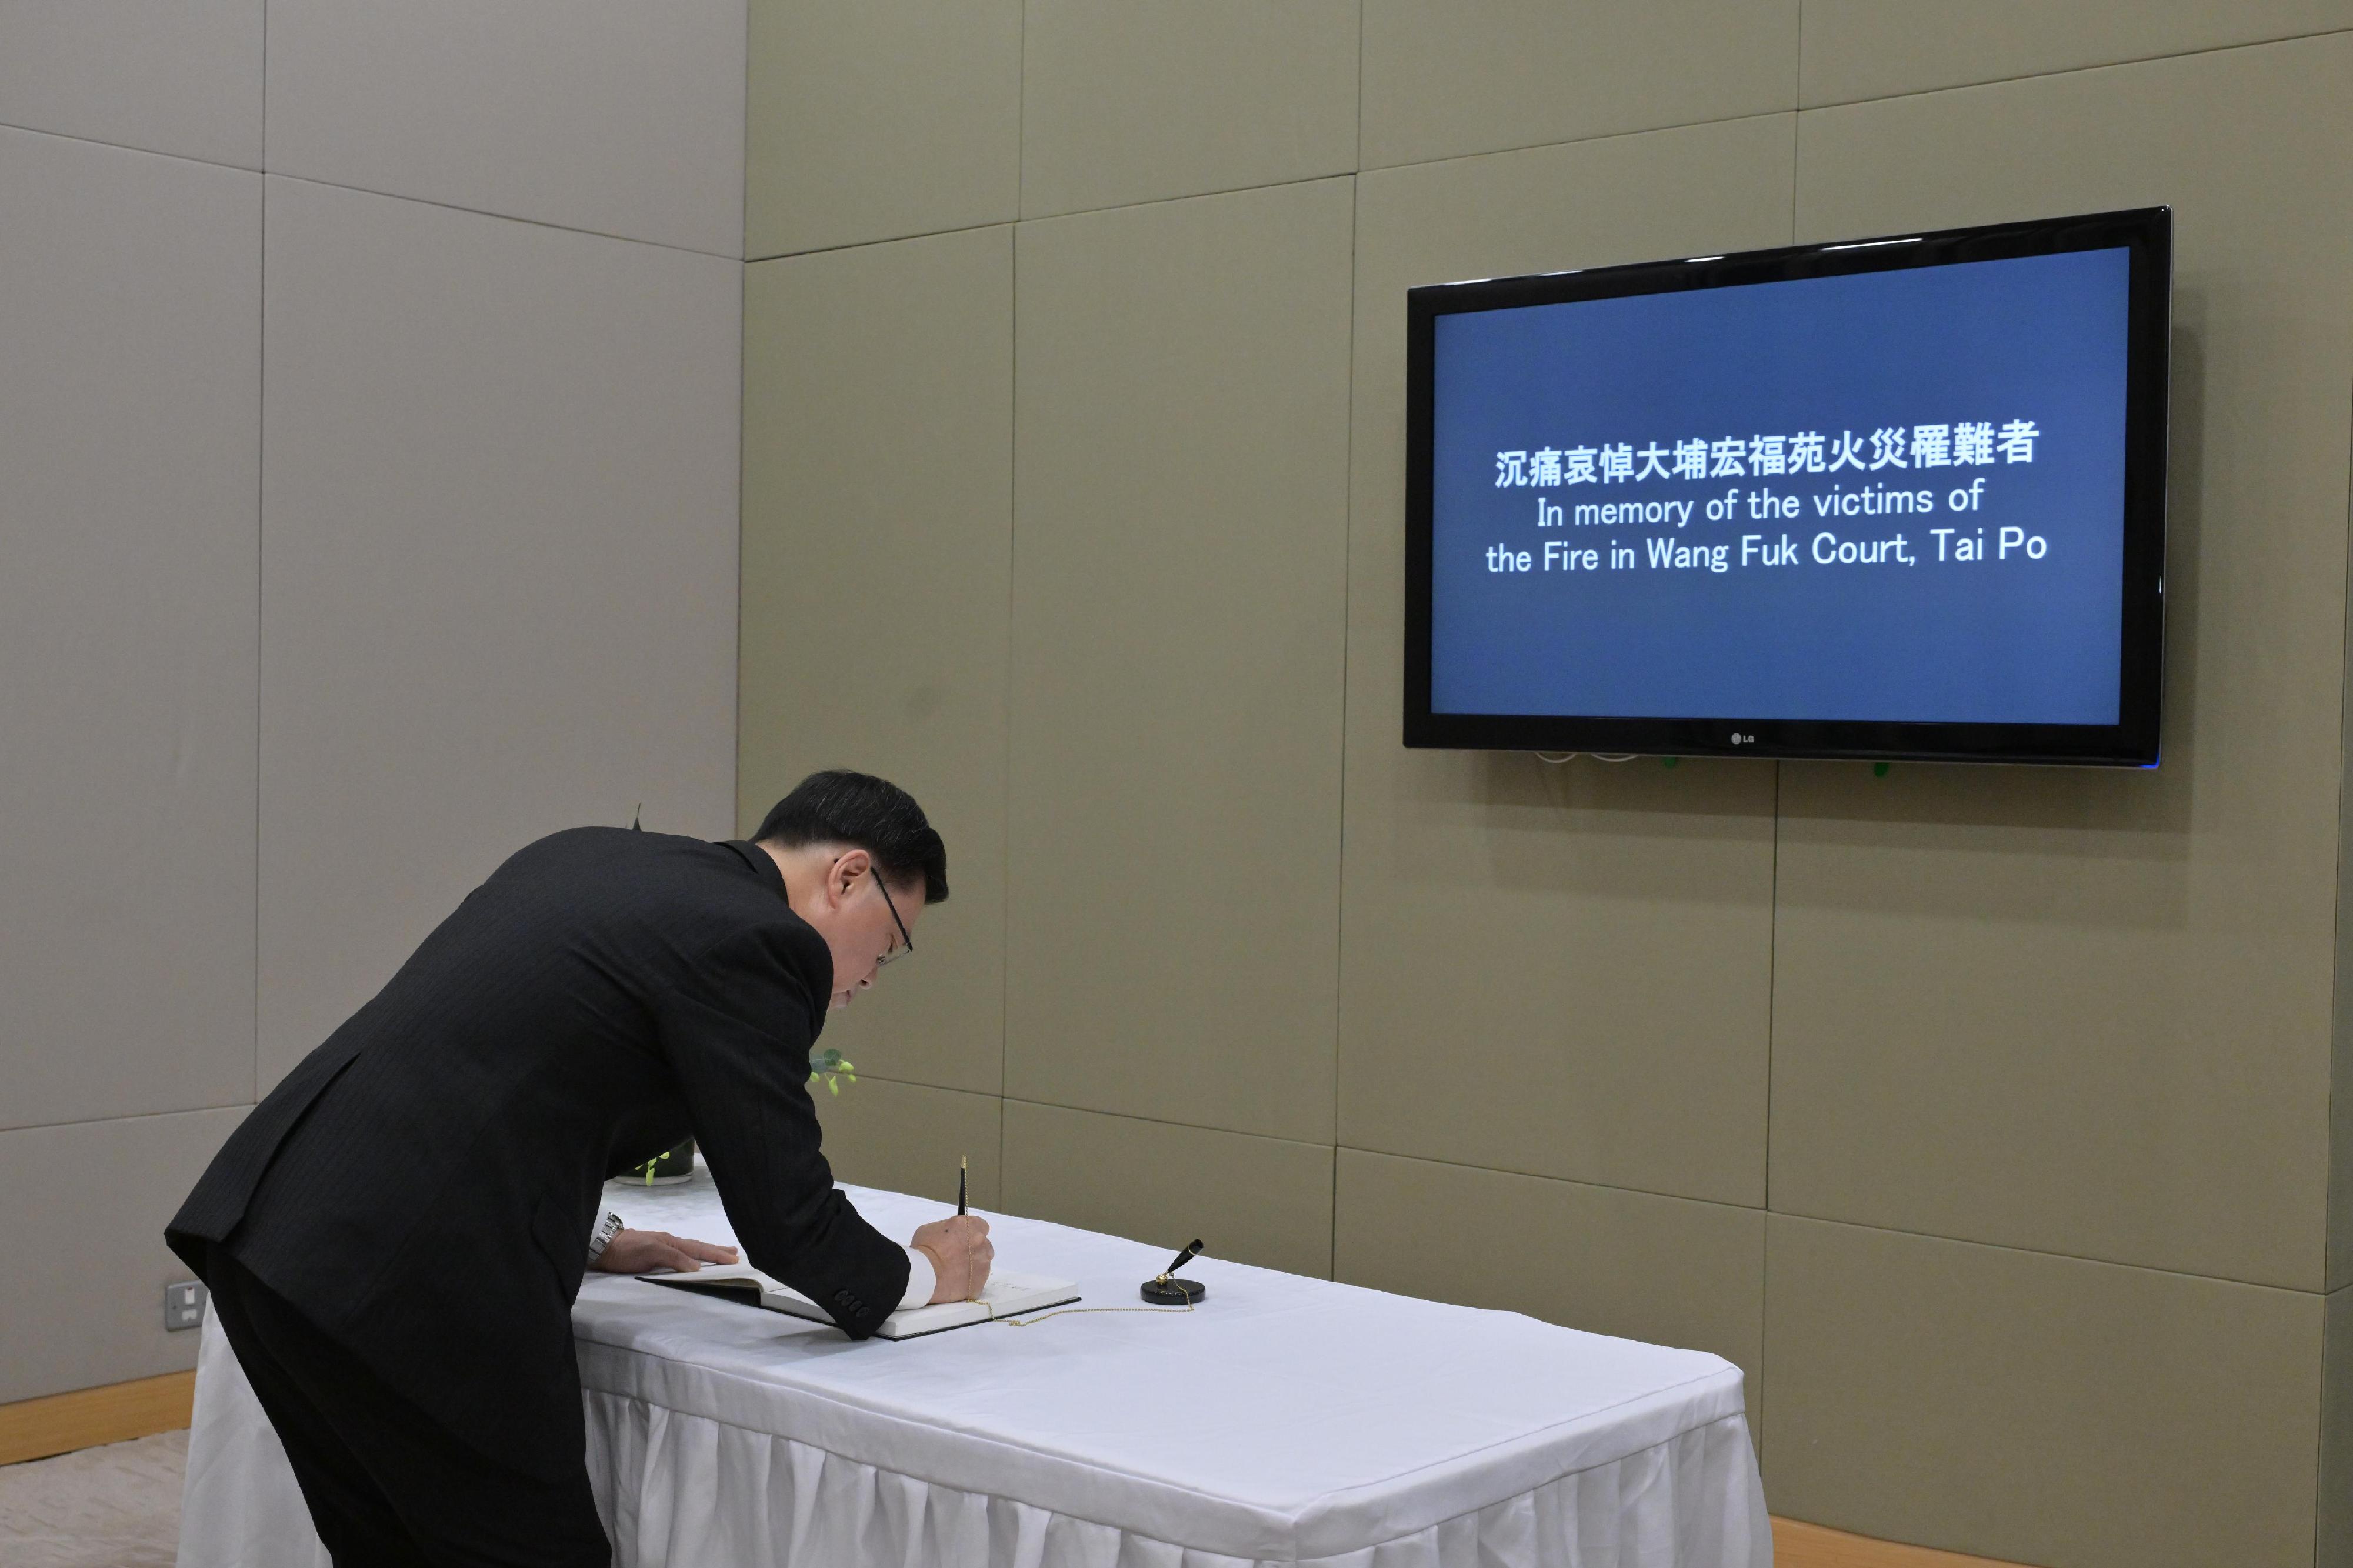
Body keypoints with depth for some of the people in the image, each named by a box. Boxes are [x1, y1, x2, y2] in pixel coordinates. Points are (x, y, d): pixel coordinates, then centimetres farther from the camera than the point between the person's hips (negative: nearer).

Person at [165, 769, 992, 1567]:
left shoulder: (585, 856, 19)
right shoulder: (755, 941, -7)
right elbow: (783, 1214, -4)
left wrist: (590, 1238, 31)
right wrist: (924, 1274, 14)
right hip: (403, 1284, -9)